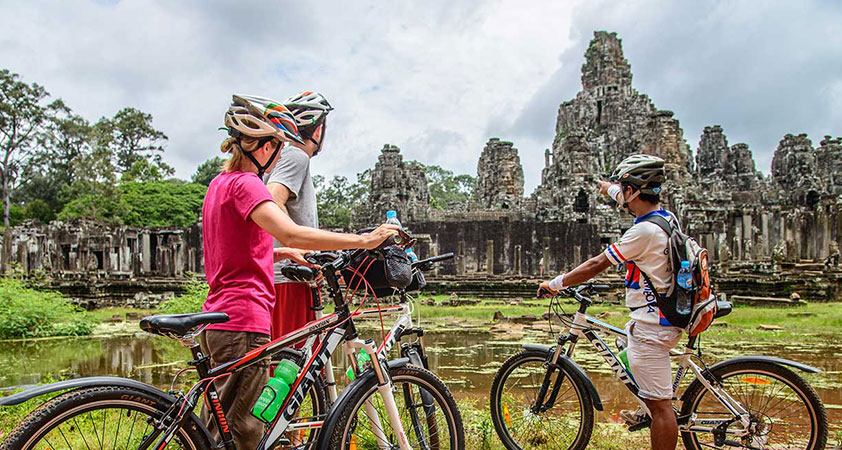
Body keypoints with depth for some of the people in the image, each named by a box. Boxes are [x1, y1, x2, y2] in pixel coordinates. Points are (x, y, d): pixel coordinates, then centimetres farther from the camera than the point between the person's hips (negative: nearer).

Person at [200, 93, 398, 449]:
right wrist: (362, 240, -28)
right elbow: (291, 233, -30)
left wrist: (281, 253, 18)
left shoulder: (220, 182, 17)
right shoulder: (245, 183, -14)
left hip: (218, 320, 11)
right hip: (242, 325, -10)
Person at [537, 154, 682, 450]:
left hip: (650, 326, -10)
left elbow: (597, 264, -16)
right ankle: (646, 412, 44)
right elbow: (632, 201, 28)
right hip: (667, 316, 10)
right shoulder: (666, 217, 5)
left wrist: (556, 284, -5)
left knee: (660, 404, -3)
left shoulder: (644, 231, -22)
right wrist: (611, 189, 46)